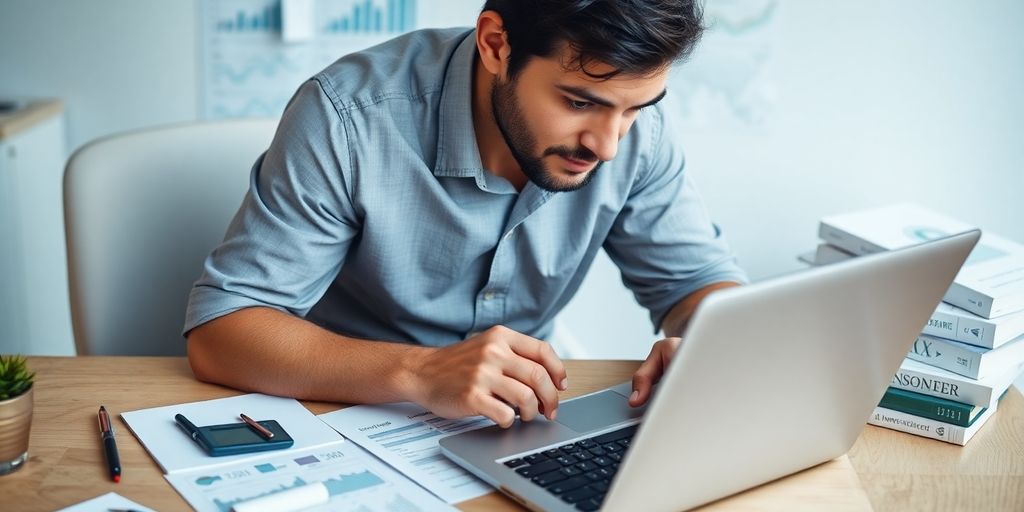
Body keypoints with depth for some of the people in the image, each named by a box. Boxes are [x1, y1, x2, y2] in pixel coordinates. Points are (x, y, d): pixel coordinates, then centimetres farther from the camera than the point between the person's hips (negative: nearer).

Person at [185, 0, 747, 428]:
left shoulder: (636, 124, -11)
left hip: (521, 437, 3)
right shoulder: (349, 118, -22)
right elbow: (216, 332, -22)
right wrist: (419, 372, -35)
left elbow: (705, 282, -1)